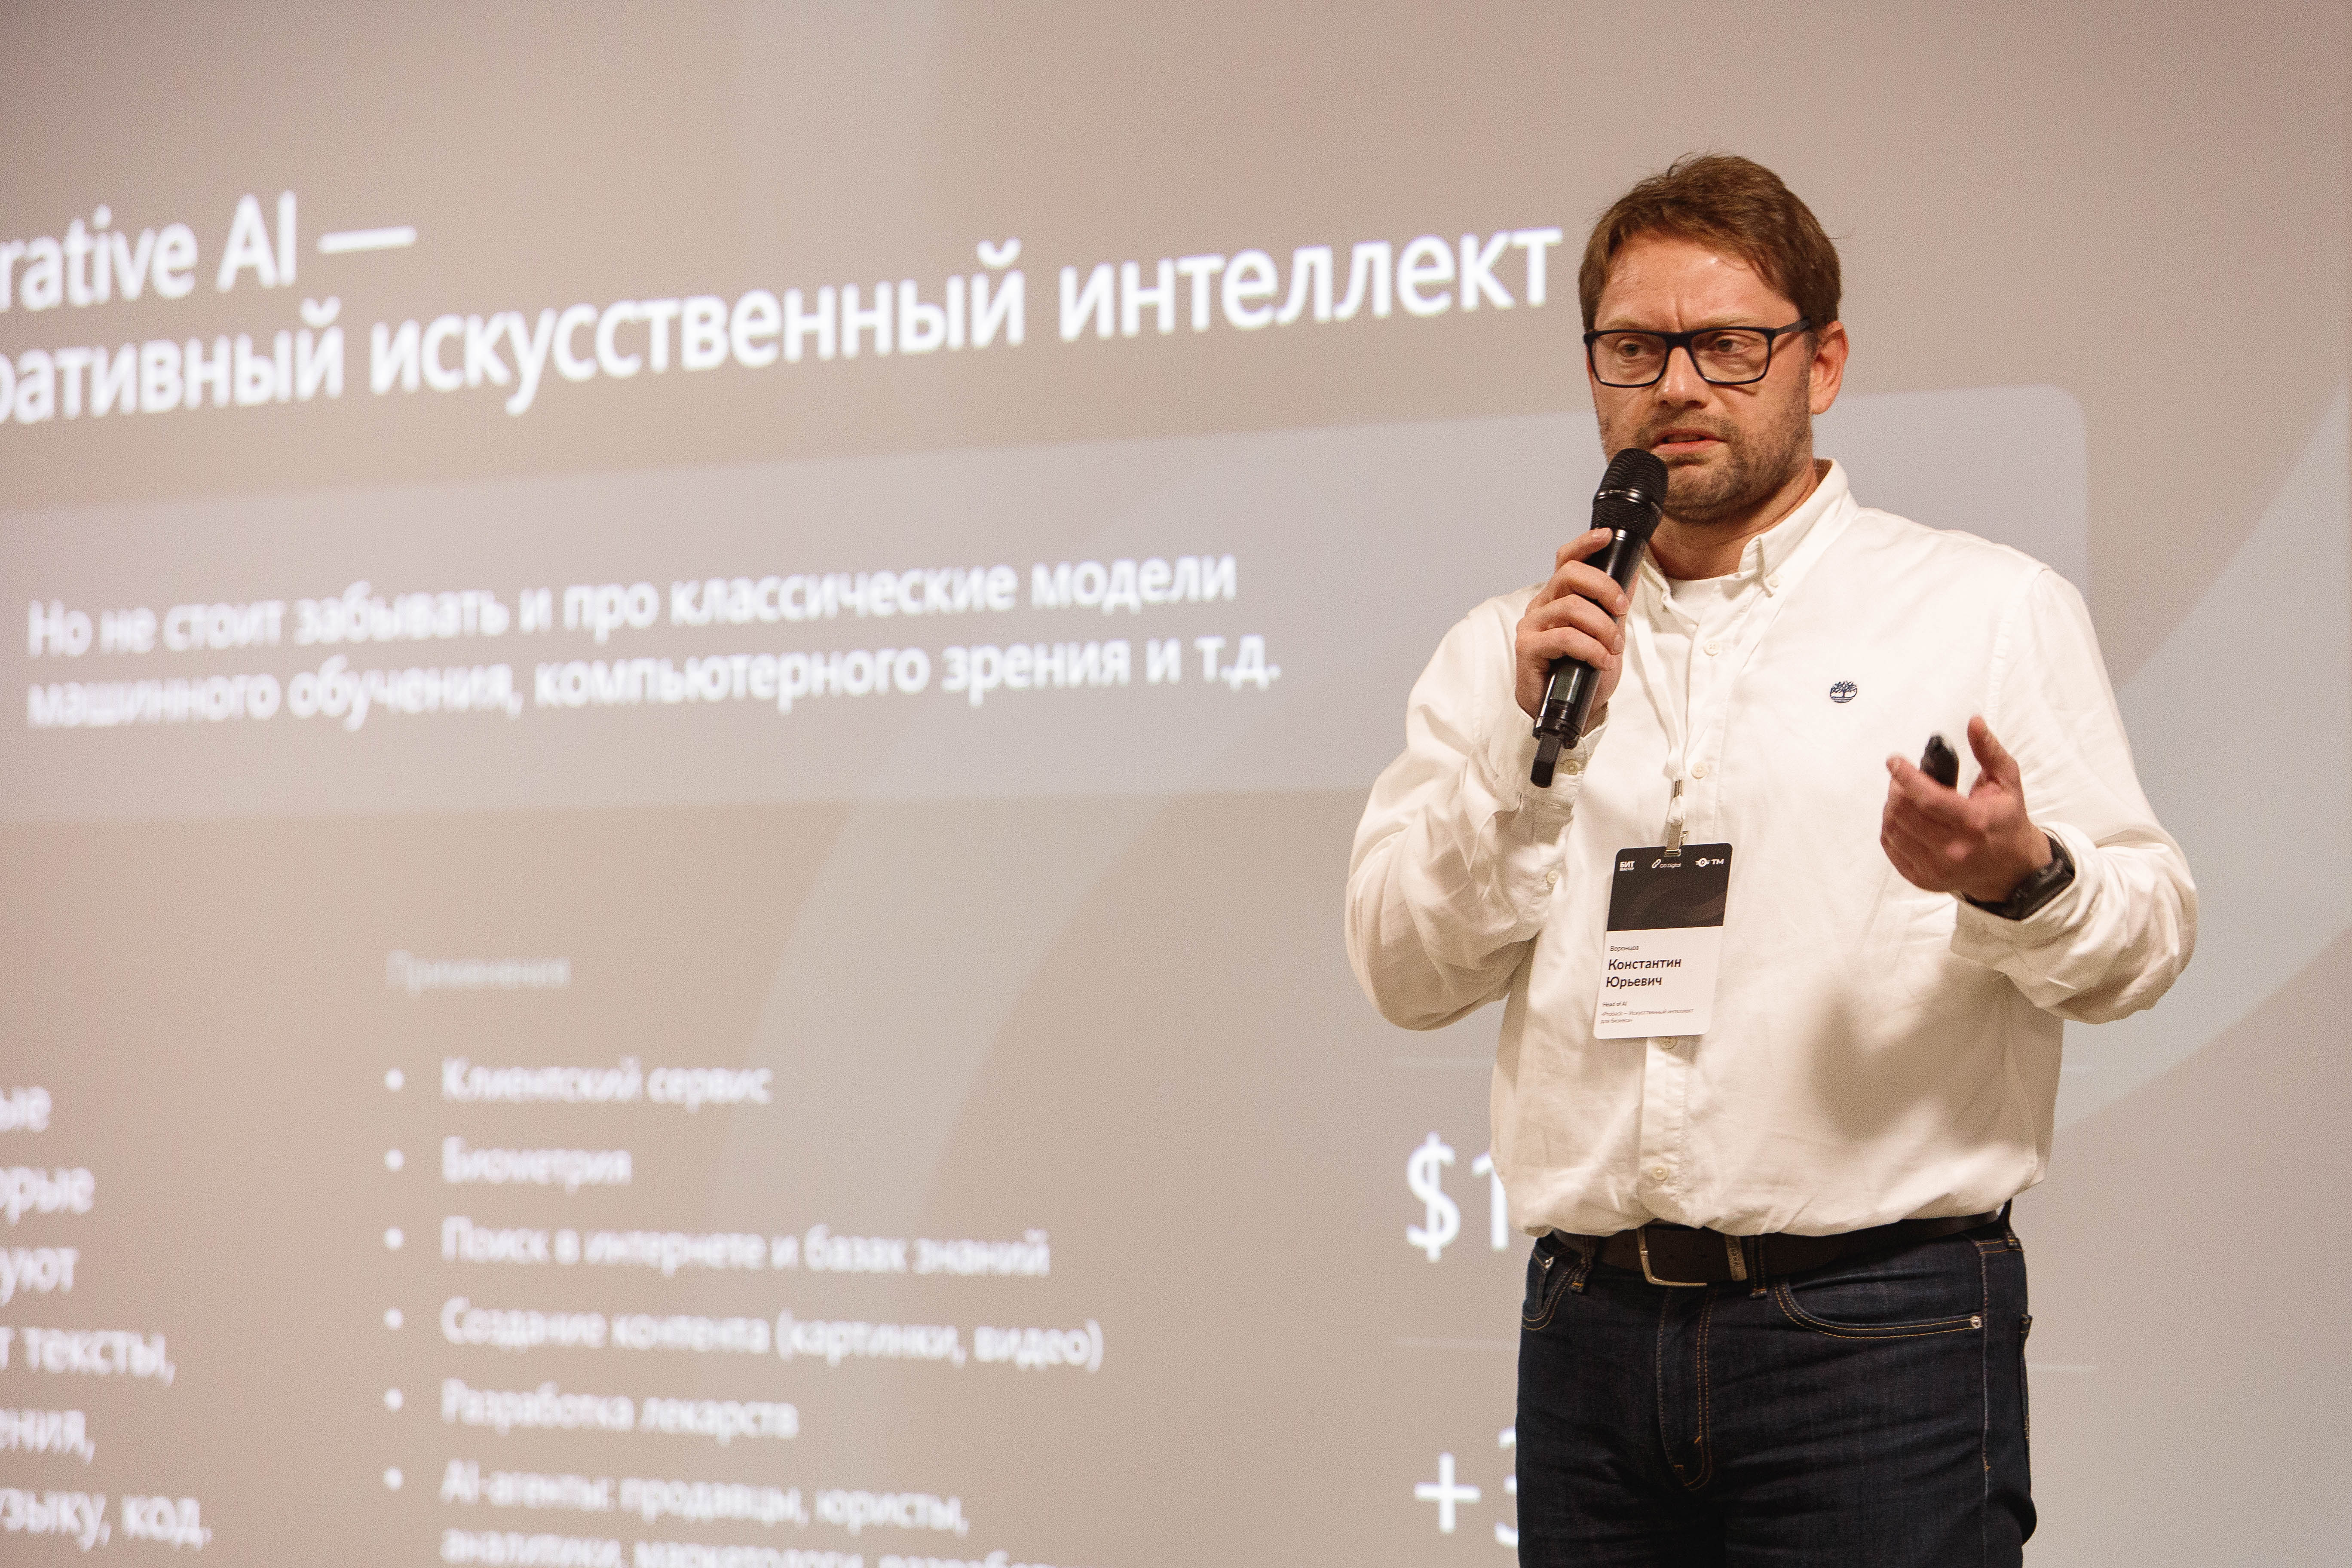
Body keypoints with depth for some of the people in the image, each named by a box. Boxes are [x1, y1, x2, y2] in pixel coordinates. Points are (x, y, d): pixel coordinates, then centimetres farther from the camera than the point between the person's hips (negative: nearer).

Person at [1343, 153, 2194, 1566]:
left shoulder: (1990, 609, 6)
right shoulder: (1511, 649, 14)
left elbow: (2144, 936, 0)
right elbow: (1405, 971, 6)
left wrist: (2016, 879, -21)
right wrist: (1531, 738, -5)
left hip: (1878, 1335, -3)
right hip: (1594, 1330, 3)